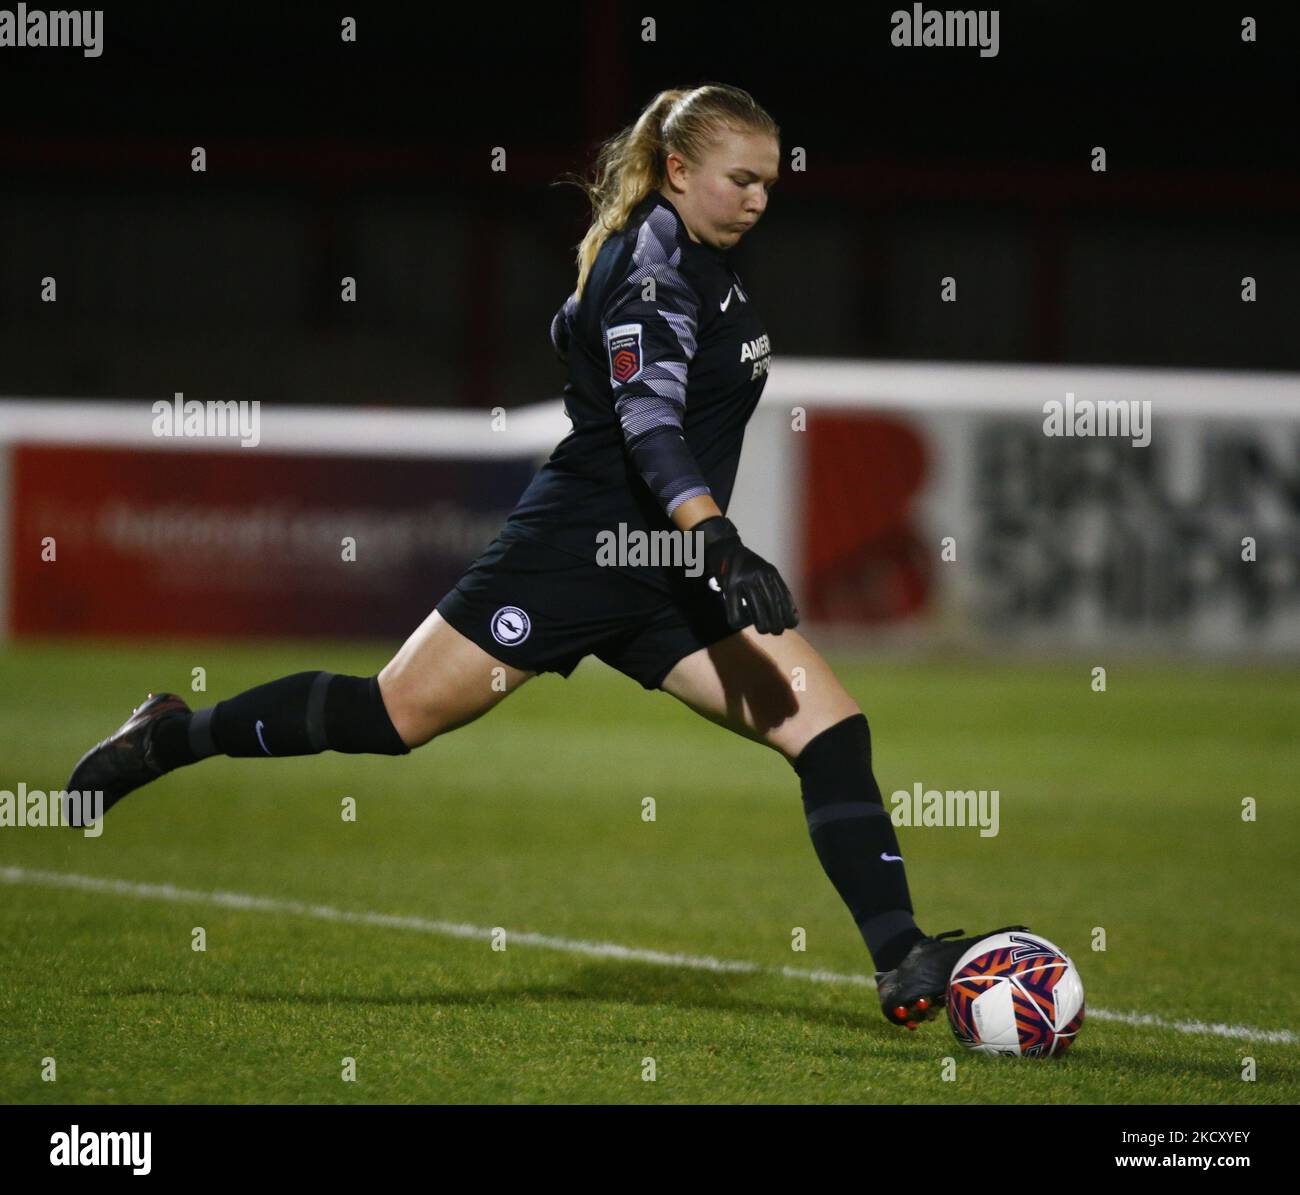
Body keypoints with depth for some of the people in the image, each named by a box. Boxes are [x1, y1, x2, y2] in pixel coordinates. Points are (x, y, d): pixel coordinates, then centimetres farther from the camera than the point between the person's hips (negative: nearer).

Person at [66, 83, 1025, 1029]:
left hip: (664, 575, 9)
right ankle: (171, 736, 18)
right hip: (578, 549, -9)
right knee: (393, 715, -3)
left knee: (831, 729, -5)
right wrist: (721, 545, -40)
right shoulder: (652, 261, -15)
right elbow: (648, 423, -27)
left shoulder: (700, 261, 12)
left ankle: (904, 964, -10)